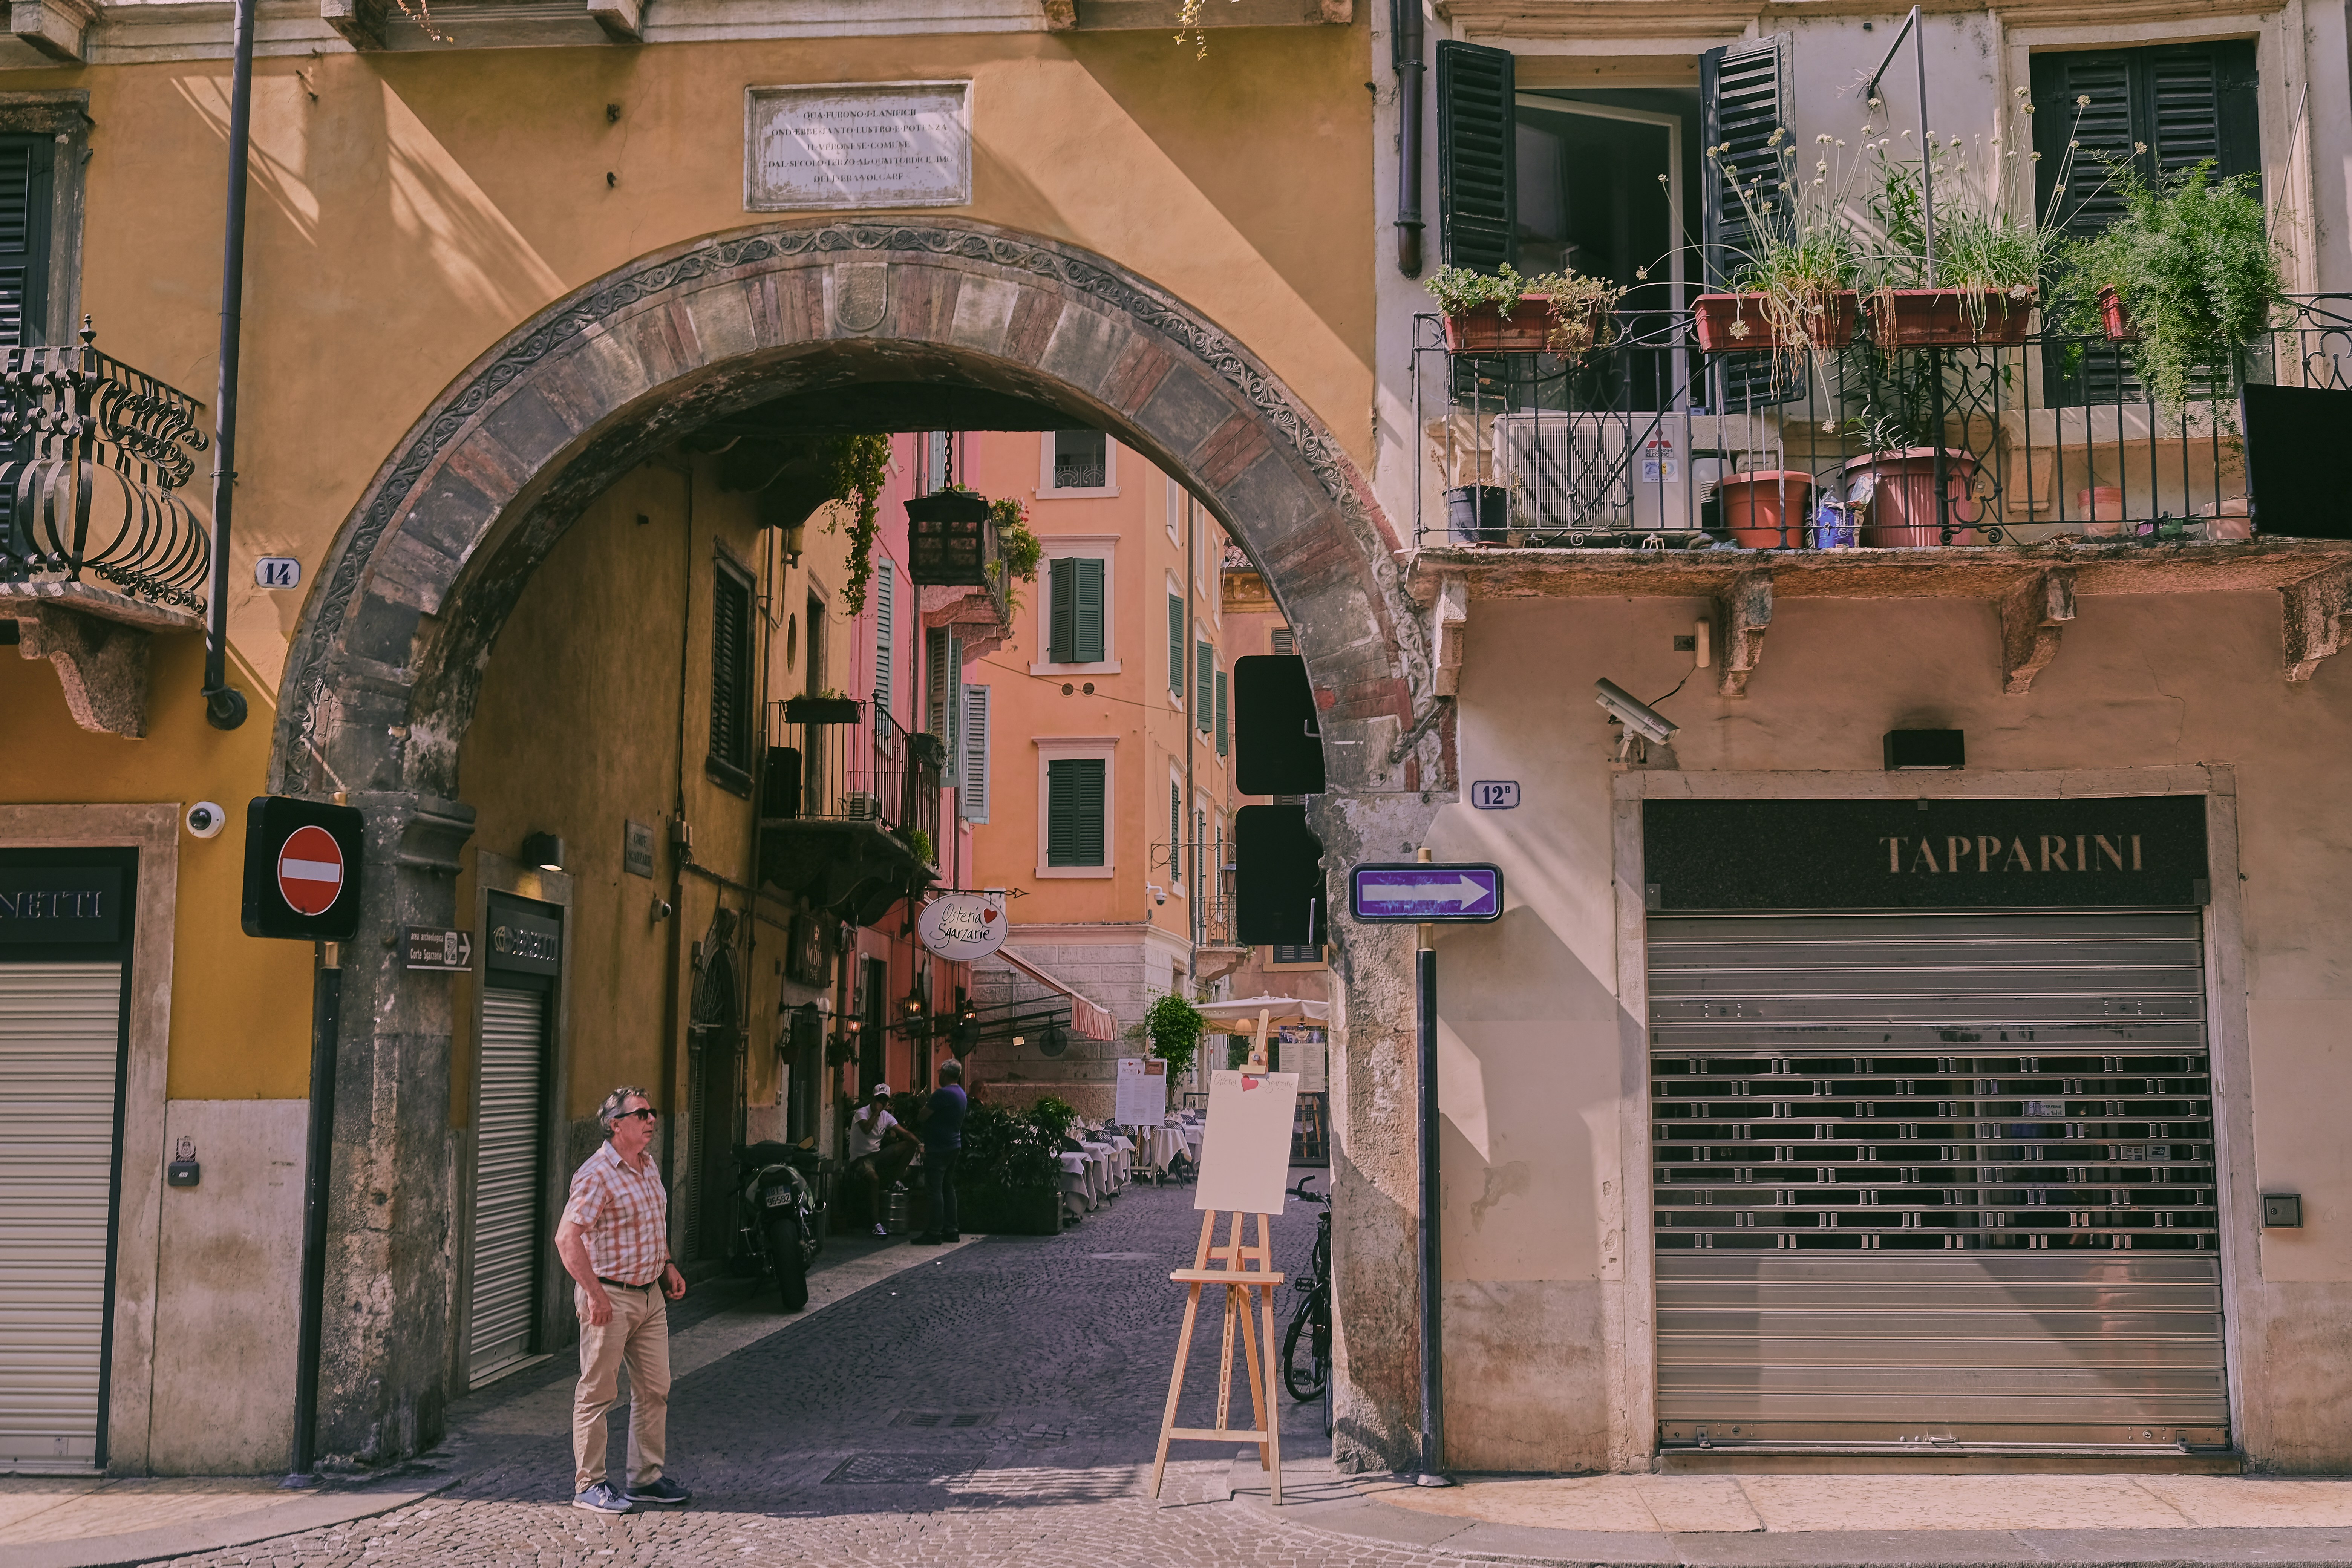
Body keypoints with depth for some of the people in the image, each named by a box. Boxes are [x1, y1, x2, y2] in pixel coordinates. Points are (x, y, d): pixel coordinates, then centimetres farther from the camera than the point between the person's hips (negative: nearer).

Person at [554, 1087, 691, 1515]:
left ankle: (646, 1478, 21)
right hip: (611, 1296, -8)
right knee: (598, 1393, 0)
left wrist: (667, 1267, 13)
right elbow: (567, 1238, -23)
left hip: (650, 1295, 8)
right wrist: (595, 1295, -24)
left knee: (654, 1389, 11)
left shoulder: (650, 1168, 11)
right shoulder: (597, 1175, -16)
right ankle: (589, 1484, 9)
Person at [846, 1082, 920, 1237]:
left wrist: (920, 1144, -13)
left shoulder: (886, 1116, 8)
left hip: (877, 1155, 6)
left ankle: (892, 1180, -5)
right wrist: (876, 1112, -22)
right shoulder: (862, 1113, -10)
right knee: (874, 1178, -38)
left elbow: (905, 1133, 3)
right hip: (860, 1158, -6)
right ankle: (876, 1224, -35)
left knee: (910, 1145, -9)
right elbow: (866, 1129, -33)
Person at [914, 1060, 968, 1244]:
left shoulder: (942, 1094, -17)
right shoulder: (961, 1094, 13)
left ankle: (935, 1233, -9)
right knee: (948, 1188, 14)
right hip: (954, 1146, 10)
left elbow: (923, 1116, -15)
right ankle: (951, 1230, 15)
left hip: (938, 1149, -10)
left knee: (935, 1190, -8)